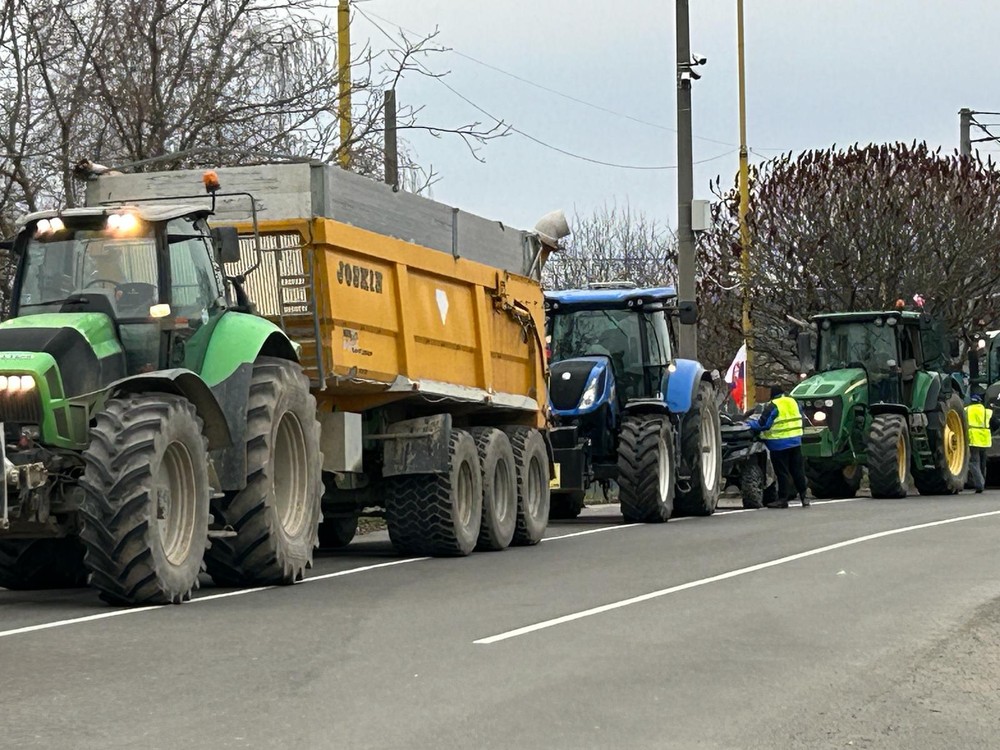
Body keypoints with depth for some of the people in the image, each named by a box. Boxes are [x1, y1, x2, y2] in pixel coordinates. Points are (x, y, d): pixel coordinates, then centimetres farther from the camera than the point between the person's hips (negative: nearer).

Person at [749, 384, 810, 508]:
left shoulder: (773, 406, -13)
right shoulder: (793, 402, 9)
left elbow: (762, 424, -16)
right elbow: (800, 417, 21)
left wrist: (751, 423, 1)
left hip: (780, 444, -7)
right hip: (795, 441, 7)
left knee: (782, 472, -2)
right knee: (797, 470, 11)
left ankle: (783, 499, 0)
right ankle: (803, 495, 12)